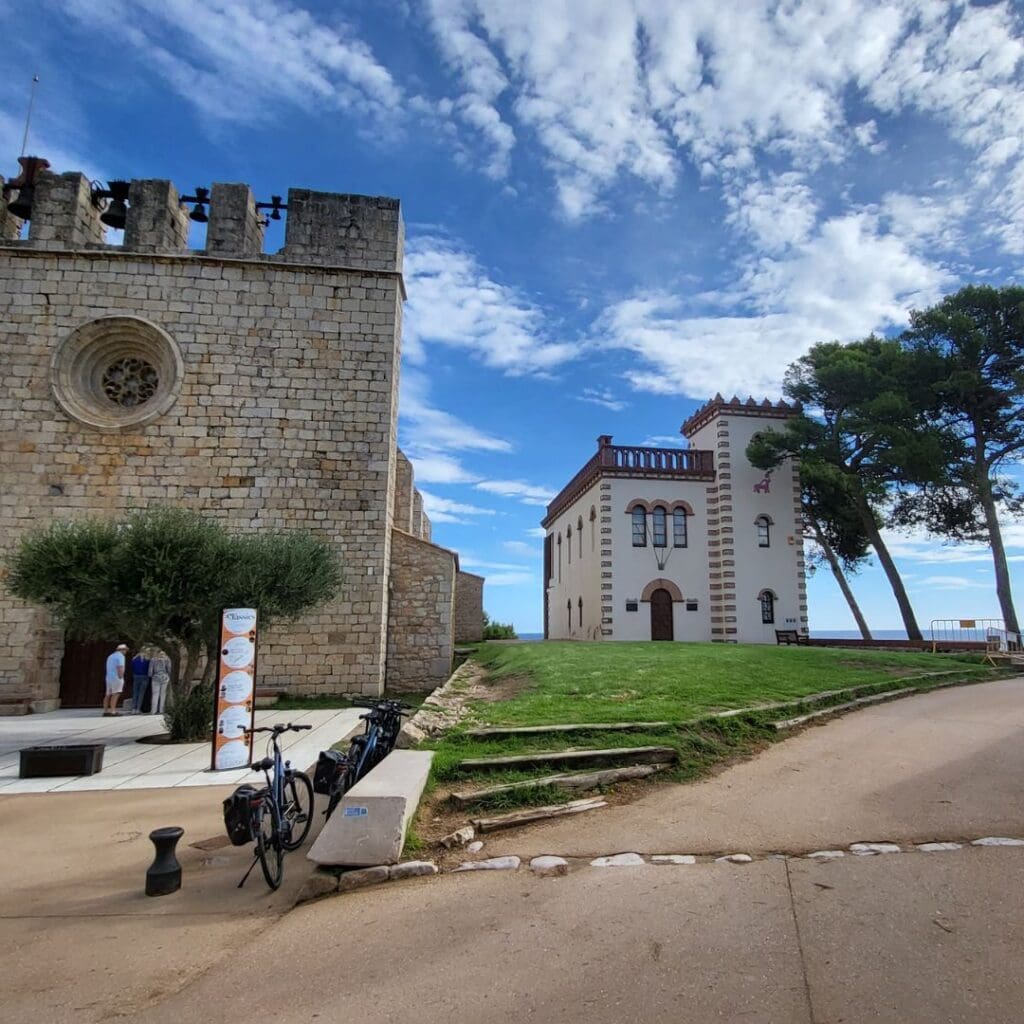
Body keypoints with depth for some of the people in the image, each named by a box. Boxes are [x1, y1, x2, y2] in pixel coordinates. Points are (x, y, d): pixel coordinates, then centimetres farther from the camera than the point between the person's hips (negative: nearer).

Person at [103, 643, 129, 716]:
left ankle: (105, 711, 13)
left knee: (108, 695, 10)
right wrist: (121, 677, -13)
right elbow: (120, 668, -18)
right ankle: (112, 711, -15)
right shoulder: (120, 656, -7)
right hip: (116, 678, -9)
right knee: (115, 694, -10)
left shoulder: (111, 656, 21)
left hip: (109, 677, 9)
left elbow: (109, 668, 23)